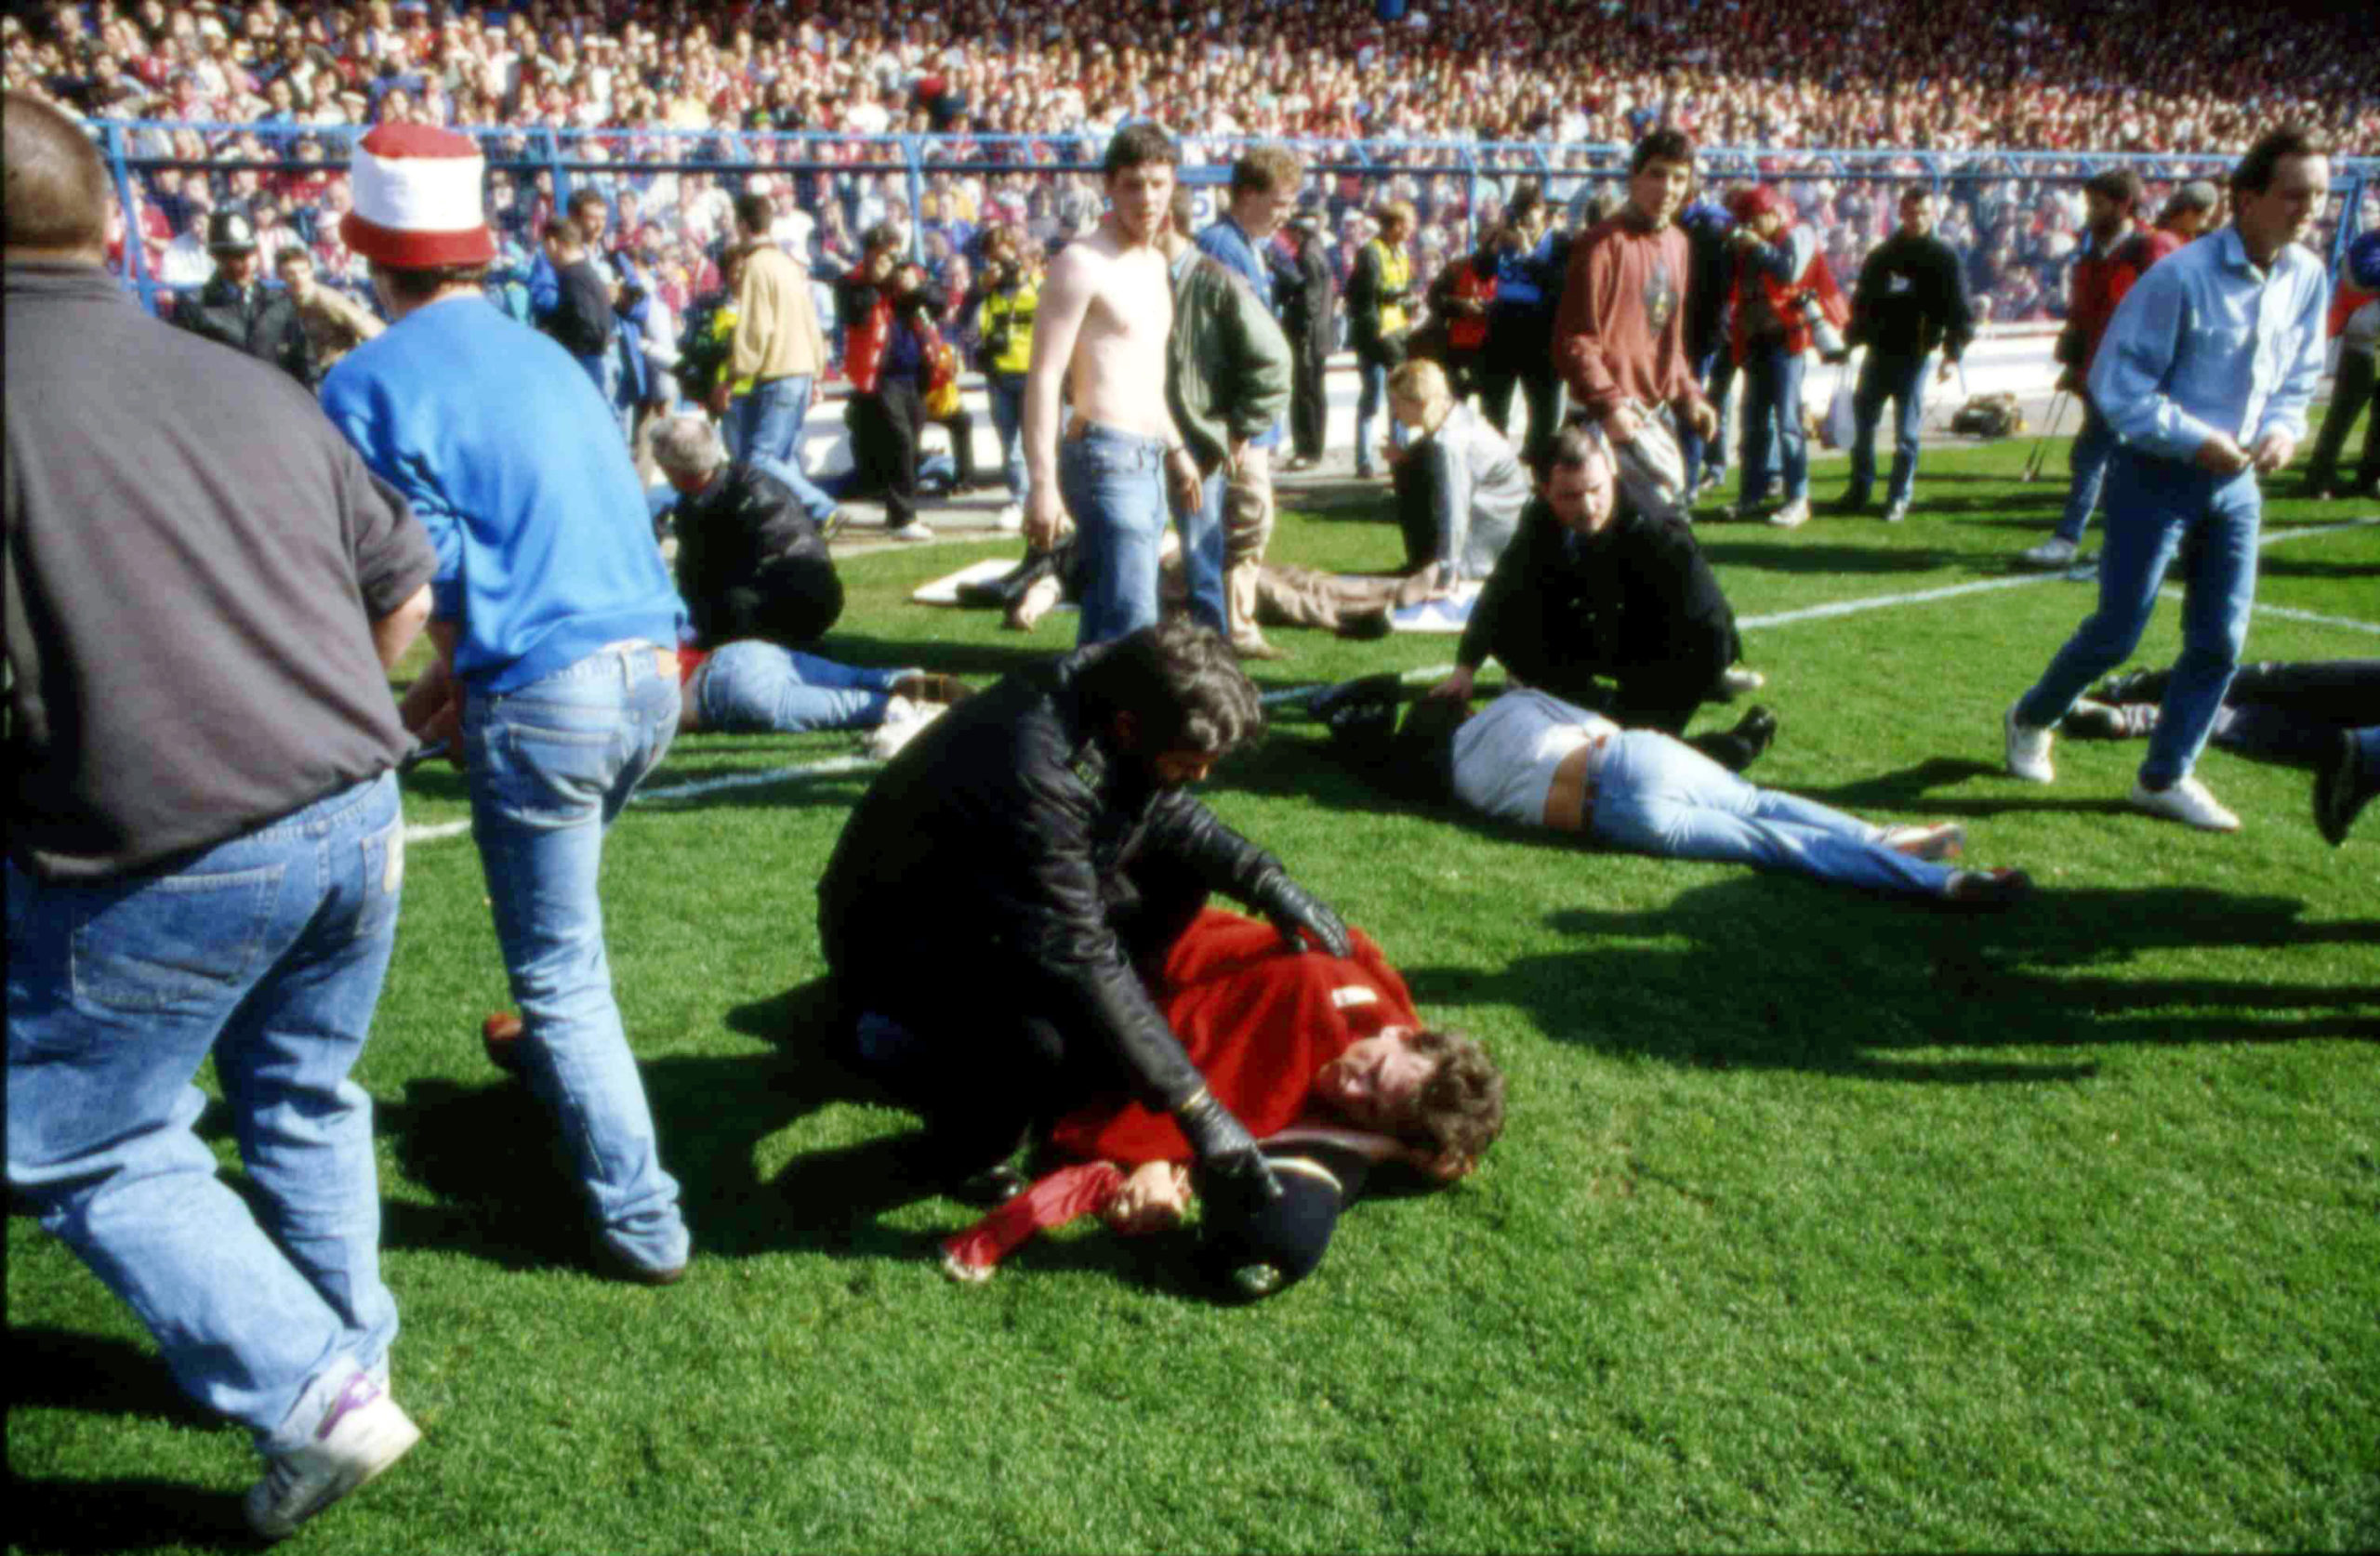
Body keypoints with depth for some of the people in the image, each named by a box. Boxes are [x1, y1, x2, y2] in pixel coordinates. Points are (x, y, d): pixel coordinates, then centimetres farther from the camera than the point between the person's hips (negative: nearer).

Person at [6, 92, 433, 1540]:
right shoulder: (248, 382, 9)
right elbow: (404, 592, 15)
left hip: (159, 852, -6)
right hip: (357, 815, 6)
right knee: (307, 1095, 24)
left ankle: (316, 1395, 8)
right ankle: (353, 1354, 37)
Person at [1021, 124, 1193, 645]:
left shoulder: (1155, 263, 17)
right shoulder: (1081, 264, -10)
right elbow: (1044, 377, -16)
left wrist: (1174, 448, 28)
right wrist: (1042, 482, -22)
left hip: (1148, 462, 9)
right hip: (1106, 459, -9)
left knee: (1106, 616, 13)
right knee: (1132, 622, -16)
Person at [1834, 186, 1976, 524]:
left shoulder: (1943, 258, -1)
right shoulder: (1881, 255, 9)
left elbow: (1960, 310, -4)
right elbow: (1862, 300, 14)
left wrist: (1953, 353, -13)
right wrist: (1853, 337, 3)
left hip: (1914, 356, -4)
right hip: (1878, 352, 4)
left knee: (1906, 432, 0)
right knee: (1863, 422, 8)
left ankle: (1899, 499, 8)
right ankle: (1859, 490, 20)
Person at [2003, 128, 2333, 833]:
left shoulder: (2308, 278, 2)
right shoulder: (2182, 276, -17)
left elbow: (2300, 377, 15)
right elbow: (2117, 383, -15)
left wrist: (2284, 427, -5)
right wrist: (2197, 439, -19)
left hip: (2237, 483, 6)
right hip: (2159, 477, -6)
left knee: (2220, 640, 5)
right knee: (2116, 633, 1)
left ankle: (2165, 778, 19)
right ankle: (2030, 721, 27)